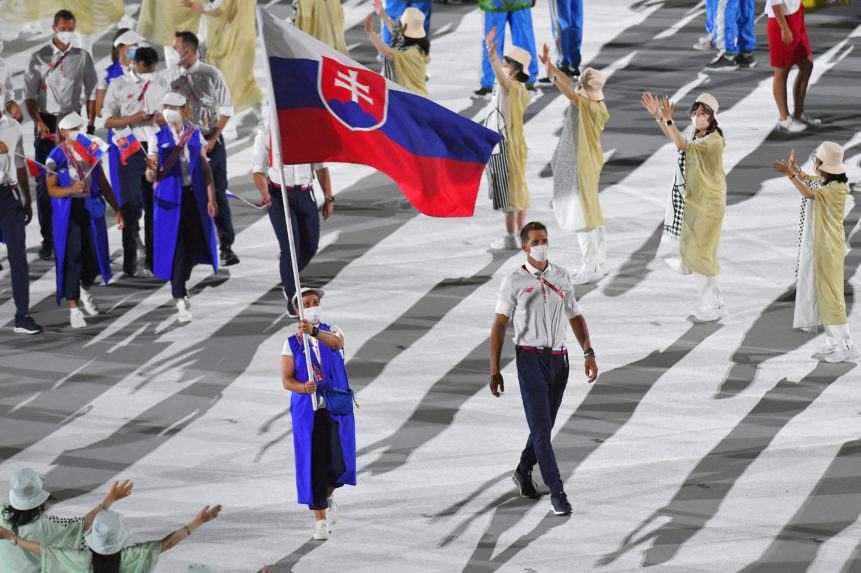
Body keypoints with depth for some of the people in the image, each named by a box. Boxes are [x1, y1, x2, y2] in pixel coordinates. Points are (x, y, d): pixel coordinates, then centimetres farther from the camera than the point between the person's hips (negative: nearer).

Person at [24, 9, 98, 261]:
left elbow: (91, 92, 11)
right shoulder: (39, 58, 3)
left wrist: (91, 124, 2)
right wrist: (39, 122, -12)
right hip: (46, 123, -1)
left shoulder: (82, 57, 7)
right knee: (45, 183, -2)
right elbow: (29, 94, 1)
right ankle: (47, 239, 2)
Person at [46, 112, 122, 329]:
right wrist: (71, 189, -27)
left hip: (92, 209, 4)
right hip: (68, 211, -4)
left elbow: (103, 183, 14)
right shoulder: (57, 156, -5)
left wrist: (117, 209, 12)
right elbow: (51, 189, -9)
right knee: (72, 257, -5)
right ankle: (73, 308, 2)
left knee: (95, 253, 7)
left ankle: (84, 290, 38)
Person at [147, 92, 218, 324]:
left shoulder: (194, 133, 5)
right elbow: (156, 176, -8)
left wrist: (211, 199, 4)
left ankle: (180, 284, 31)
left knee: (194, 243, 6)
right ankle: (180, 299, 0)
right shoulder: (158, 137, -4)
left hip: (194, 195, 3)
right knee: (175, 246, -6)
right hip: (170, 198, -3)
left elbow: (205, 168, 8)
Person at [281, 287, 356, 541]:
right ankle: (321, 521, 6)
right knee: (312, 465, -4)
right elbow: (286, 380, -4)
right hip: (307, 411, 0)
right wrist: (303, 387, -26)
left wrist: (313, 332, -43)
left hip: (336, 409, 0)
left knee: (338, 463, -3)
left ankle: (327, 497, 30)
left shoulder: (332, 332, 4)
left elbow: (336, 342, -23)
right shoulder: (291, 344, 3)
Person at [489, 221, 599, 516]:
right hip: (530, 359, -5)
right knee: (541, 427, -11)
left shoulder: (562, 277, 7)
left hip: (558, 359, 5)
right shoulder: (514, 282, -4)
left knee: (545, 423, 15)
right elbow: (499, 326, -3)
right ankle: (557, 491, -10)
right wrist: (494, 371, -6)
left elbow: (576, 318, 11)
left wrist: (589, 354, -1)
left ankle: (523, 473, 38)